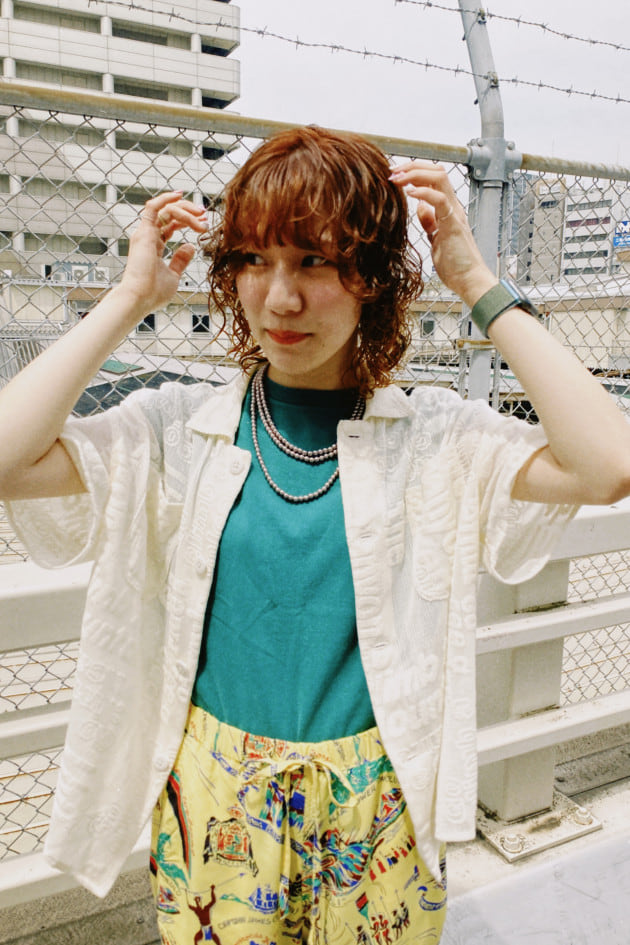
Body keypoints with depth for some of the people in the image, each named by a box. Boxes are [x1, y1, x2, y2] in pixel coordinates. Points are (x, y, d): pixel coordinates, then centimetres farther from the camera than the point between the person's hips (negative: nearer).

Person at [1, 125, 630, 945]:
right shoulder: (181, 427, -7)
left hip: (377, 799, 0)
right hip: (214, 793, 1)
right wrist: (131, 299, -15)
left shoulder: (433, 434, -9)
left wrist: (478, 285, -19)